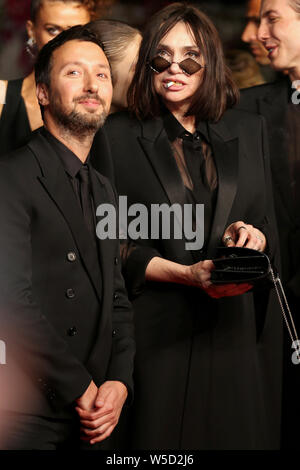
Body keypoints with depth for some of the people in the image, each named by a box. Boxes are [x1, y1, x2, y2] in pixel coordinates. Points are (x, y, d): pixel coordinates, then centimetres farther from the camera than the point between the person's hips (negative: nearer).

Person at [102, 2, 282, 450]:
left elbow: (268, 227, 14)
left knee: (236, 434, 5)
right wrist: (187, 274, -15)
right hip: (157, 331, -3)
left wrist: (252, 236, -10)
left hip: (233, 329, 3)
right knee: (159, 436, 1)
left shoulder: (248, 131, 12)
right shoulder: (118, 136, 1)